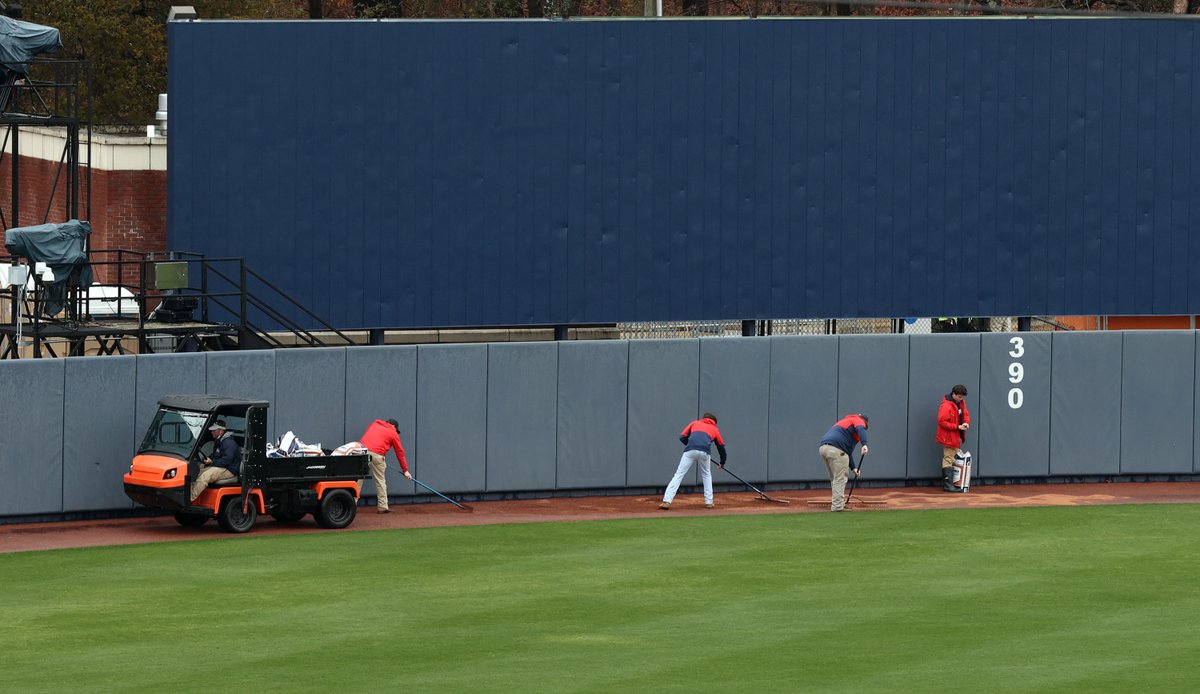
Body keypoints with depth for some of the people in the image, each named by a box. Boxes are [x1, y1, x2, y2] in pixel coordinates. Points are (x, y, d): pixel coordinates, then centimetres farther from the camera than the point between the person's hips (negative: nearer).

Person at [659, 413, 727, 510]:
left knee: (679, 475, -1)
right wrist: (722, 462, 48)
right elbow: (721, 446, 35)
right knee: (706, 475, 26)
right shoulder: (714, 429, 30)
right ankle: (708, 502, 22)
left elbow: (682, 437, 19)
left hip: (690, 451, -1)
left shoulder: (695, 423, 29)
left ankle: (667, 501, -13)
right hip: (705, 452, 1)